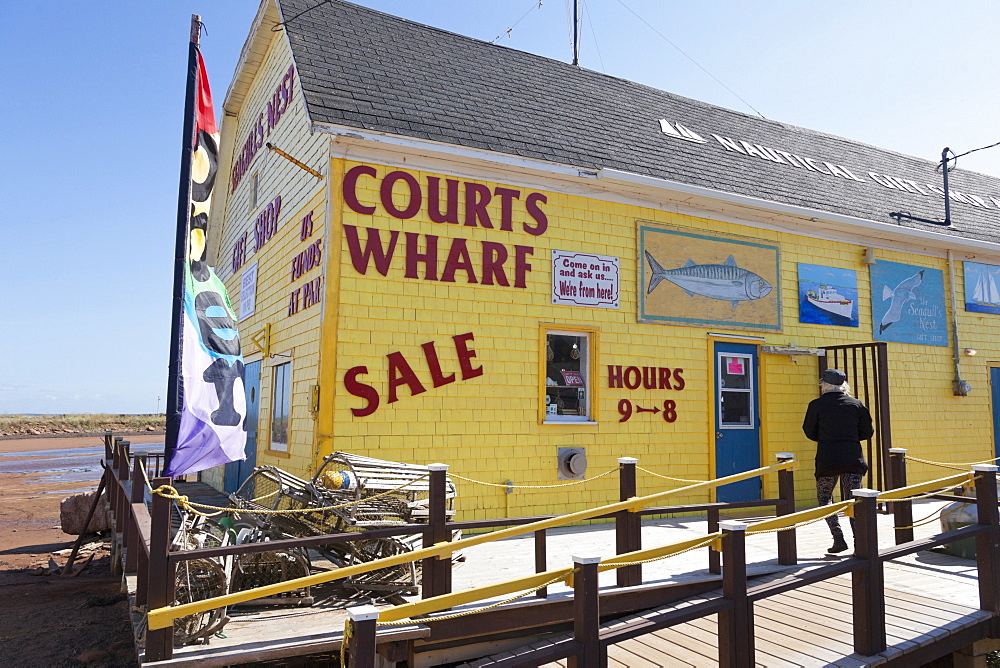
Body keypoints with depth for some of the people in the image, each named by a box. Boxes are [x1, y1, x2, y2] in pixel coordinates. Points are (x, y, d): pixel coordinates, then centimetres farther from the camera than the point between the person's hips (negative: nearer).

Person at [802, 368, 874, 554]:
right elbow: (867, 432, 9)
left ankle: (838, 537, 0)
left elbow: (809, 432, 2)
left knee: (824, 497, 13)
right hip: (853, 458, 3)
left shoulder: (816, 405, -4)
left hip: (827, 460, -2)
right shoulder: (857, 404, 5)